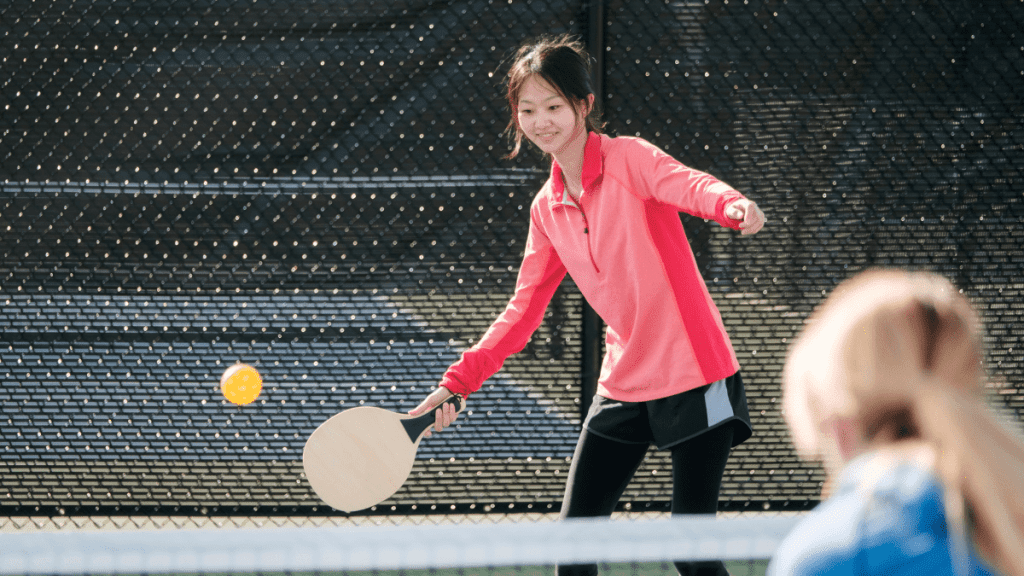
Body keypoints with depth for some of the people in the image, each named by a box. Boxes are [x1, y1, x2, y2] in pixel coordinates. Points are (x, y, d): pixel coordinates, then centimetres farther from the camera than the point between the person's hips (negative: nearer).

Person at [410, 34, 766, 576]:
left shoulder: (629, 159, -9)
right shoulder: (547, 207, 10)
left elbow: (690, 185, -30)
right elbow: (524, 309, 16)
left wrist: (734, 206, -53)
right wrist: (457, 381, 8)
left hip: (693, 379, -6)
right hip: (622, 385, 7)